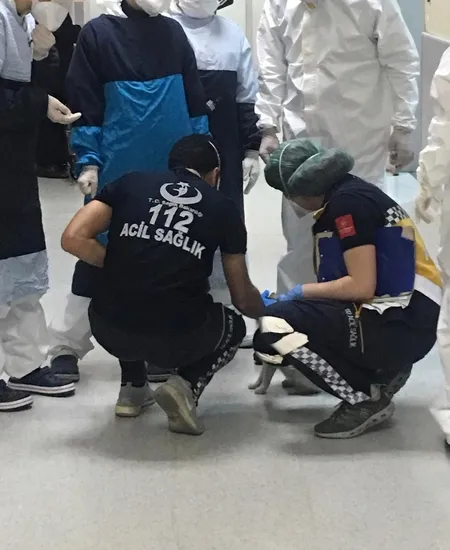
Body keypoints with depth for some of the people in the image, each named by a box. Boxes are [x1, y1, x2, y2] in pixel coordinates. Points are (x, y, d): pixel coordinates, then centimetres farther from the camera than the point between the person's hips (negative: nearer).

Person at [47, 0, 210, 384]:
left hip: (174, 168, 4)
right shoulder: (99, 33, -4)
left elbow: (194, 99, 13)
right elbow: (84, 103, -5)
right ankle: (67, 345, 10)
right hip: (118, 169, -4)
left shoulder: (173, 33, 9)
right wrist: (88, 161, -11)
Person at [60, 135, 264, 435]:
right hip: (178, 337, -2)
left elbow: (73, 238, 1)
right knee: (234, 326, 31)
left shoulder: (130, 183, 11)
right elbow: (243, 299, 18)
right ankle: (187, 385, 4)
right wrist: (266, 309, 42)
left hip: (110, 330, 2)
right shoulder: (224, 208, 11)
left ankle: (133, 388, 28)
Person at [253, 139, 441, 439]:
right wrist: (285, 299, 22)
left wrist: (299, 293, -5)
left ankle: (365, 399, -7)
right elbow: (346, 281, 18)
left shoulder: (348, 201, -12)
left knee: (276, 325, -19)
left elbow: (362, 287, -18)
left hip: (401, 325, -10)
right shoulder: (344, 197, 16)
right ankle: (381, 371, 9)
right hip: (389, 318, 10)